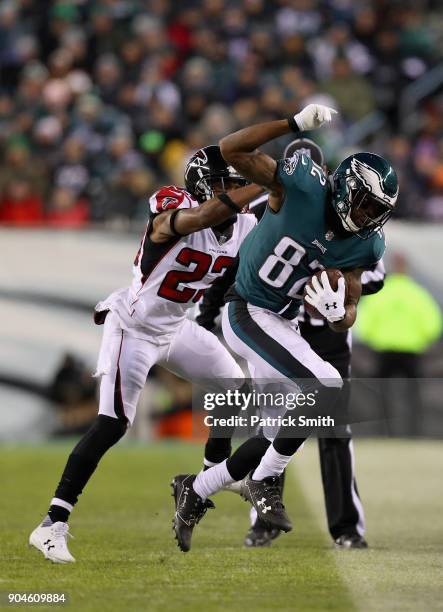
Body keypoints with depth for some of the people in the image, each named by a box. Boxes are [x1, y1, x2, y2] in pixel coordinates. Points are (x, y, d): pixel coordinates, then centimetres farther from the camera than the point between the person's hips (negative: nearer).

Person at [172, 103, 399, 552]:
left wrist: (338, 315, -24)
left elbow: (349, 314, 1)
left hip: (282, 325, 8)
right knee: (326, 387, -24)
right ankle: (265, 482, -7)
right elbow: (231, 150, -24)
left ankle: (195, 490, 30)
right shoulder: (302, 187, -19)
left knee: (280, 435, 12)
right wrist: (295, 125, -29)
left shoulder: (363, 246, -2)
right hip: (248, 313, -8)